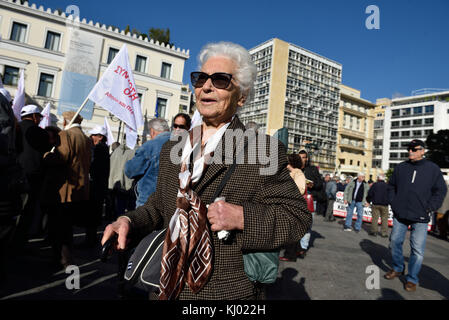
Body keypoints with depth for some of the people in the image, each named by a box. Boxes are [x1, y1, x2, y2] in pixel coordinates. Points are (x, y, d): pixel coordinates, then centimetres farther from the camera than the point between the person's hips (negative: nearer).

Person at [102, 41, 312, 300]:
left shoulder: (264, 150, -12)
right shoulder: (172, 149, 5)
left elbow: (298, 216, -12)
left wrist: (242, 217, -26)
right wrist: (129, 221, -4)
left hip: (229, 293, -4)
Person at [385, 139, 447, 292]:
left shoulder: (432, 168, 0)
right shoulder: (400, 167, 6)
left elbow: (441, 190, 3)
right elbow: (391, 186, 16)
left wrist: (430, 208, -6)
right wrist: (394, 203, 7)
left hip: (420, 218, -3)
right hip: (399, 215, 3)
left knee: (417, 249, -1)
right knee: (395, 242, 9)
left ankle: (412, 279, 14)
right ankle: (398, 268, 30)